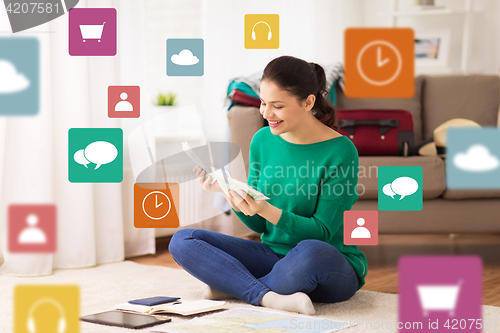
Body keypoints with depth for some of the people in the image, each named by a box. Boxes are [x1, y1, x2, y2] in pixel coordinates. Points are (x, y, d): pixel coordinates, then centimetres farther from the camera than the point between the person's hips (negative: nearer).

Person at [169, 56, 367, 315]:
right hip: (273, 253, 5)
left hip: (336, 267, -5)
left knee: (311, 252, -42)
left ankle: (232, 286, -15)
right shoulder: (262, 140, 1)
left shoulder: (339, 151, -15)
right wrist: (228, 192, -14)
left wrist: (266, 210, -29)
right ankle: (269, 297, -25)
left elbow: (322, 231, -16)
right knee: (182, 241, -9)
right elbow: (258, 225, 5)